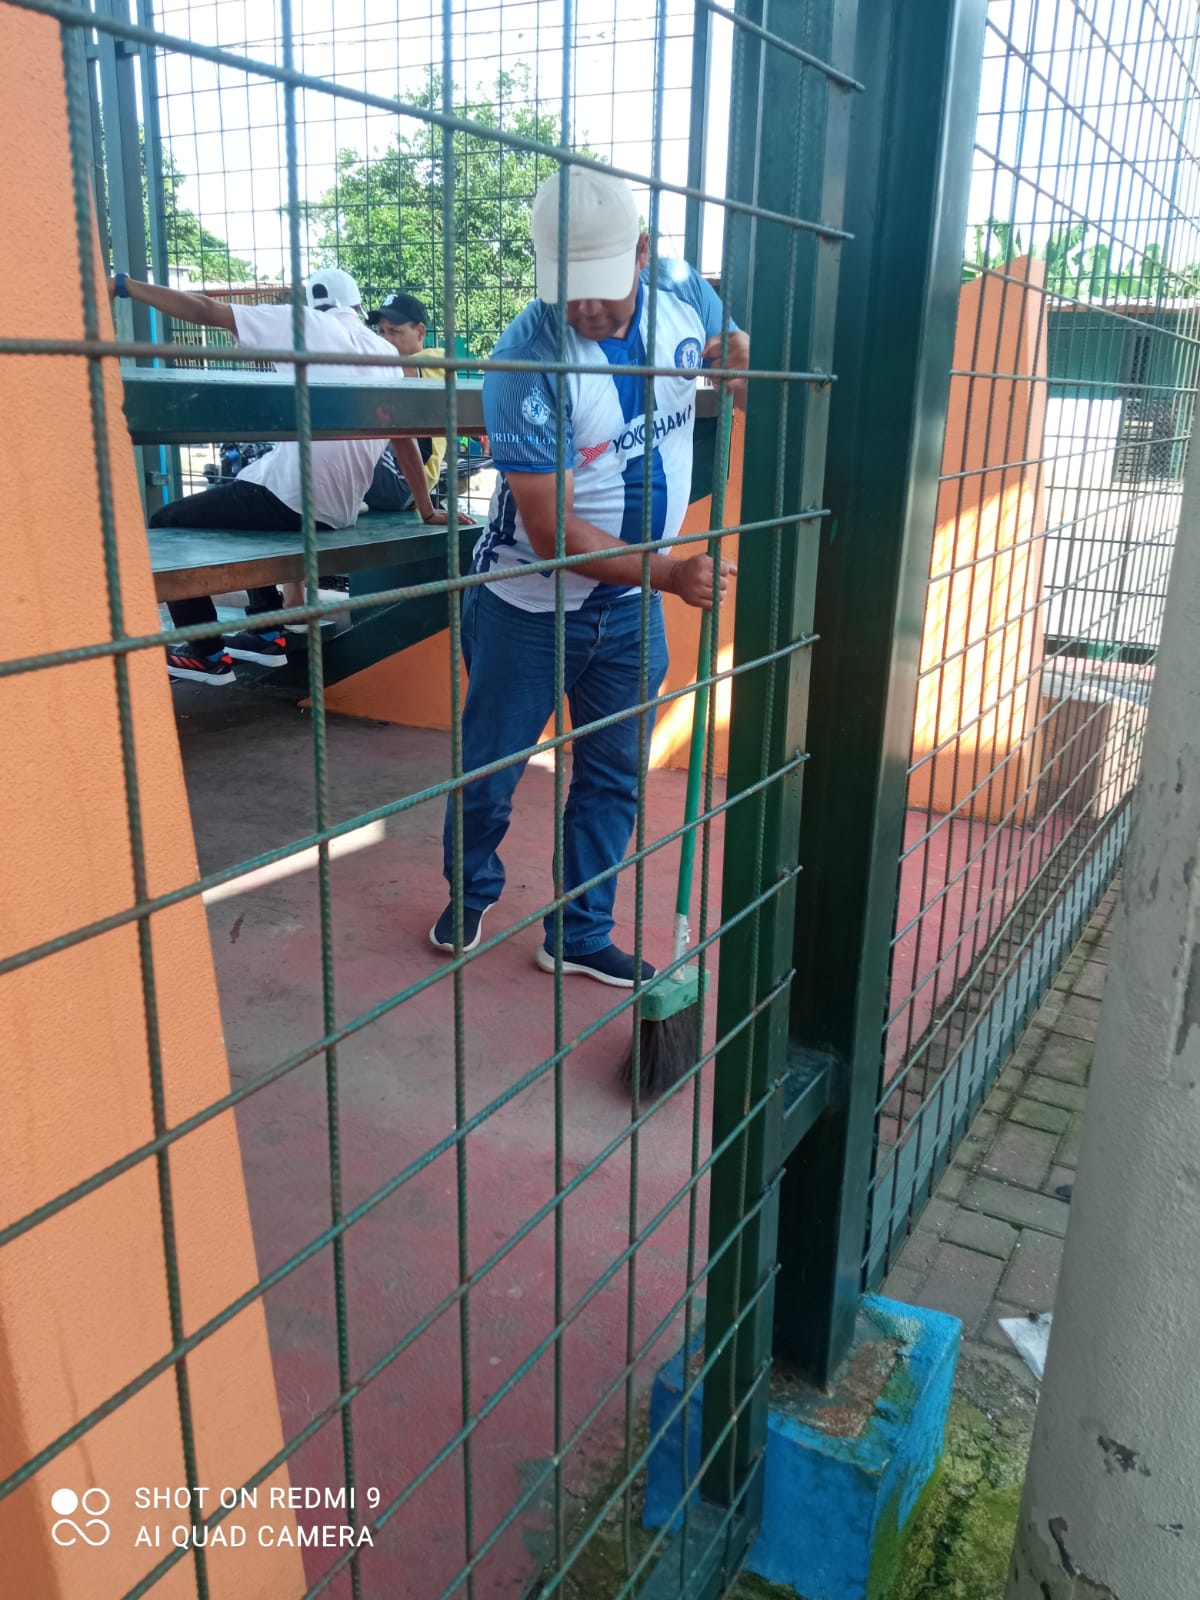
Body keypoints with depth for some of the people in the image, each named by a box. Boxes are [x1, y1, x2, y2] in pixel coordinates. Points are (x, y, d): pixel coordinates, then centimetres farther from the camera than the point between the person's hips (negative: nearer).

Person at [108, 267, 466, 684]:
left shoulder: (306, 323, 4)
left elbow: (206, 312, -2)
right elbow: (405, 442, 22)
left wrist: (121, 285, 3)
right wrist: (428, 512, 30)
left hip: (287, 497, -7)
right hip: (338, 515, 7)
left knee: (167, 525, 11)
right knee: (252, 505, 37)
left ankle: (207, 655, 11)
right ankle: (268, 634, 31)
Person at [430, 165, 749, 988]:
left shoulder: (683, 292, -9)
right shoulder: (528, 357, -26)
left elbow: (736, 352, 15)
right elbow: (551, 531, -26)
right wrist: (671, 573, -32)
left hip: (631, 607, 5)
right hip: (530, 605, -4)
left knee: (614, 776, 12)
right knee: (488, 771, 12)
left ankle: (581, 935, 30)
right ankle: (474, 891, 41)